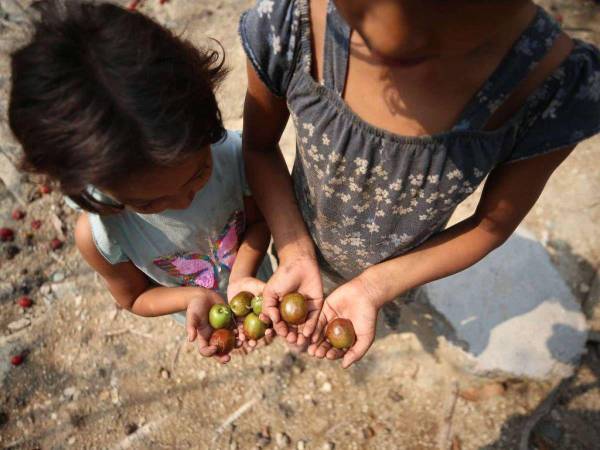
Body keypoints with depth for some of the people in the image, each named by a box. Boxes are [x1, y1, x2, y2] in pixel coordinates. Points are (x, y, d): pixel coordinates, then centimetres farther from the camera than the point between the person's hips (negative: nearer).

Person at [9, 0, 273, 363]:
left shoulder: (233, 153, -37)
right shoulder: (98, 235, -37)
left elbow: (259, 218, -16)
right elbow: (135, 297, -17)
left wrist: (242, 276, -34)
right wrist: (194, 298, -36)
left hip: (253, 281, 1)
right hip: (200, 311, -1)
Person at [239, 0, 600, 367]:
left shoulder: (557, 85, -35)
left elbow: (492, 225, -18)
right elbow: (259, 145, -16)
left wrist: (372, 290, -28)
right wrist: (296, 257, -27)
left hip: (399, 271, 0)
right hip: (301, 246, 1)